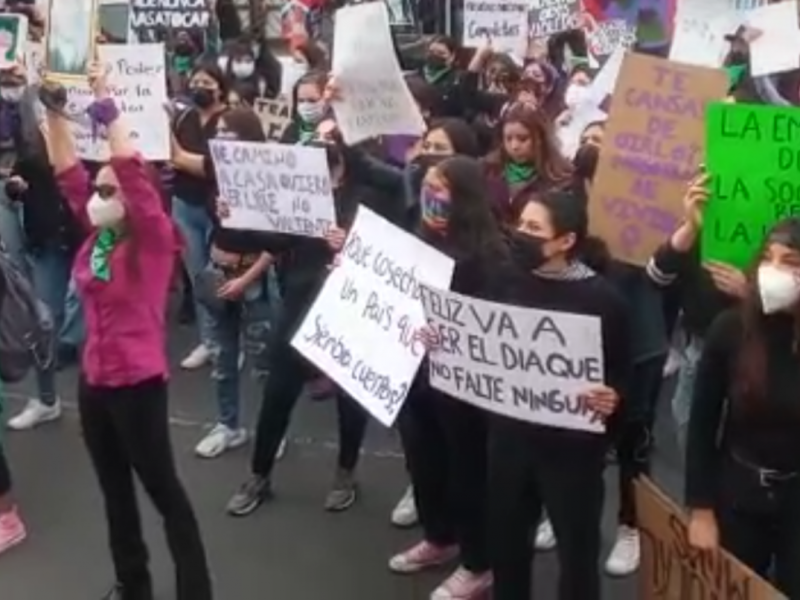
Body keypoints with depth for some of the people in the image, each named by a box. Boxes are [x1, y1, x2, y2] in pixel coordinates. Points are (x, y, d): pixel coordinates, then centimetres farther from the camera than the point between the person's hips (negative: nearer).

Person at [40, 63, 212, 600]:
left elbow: (135, 174, -26)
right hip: (94, 378, 8)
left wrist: (108, 112, -26)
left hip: (137, 381, -8)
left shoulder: (154, 238, -13)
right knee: (115, 489, 20)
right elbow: (67, 172, 6)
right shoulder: (98, 233, 4)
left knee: (163, 489, 3)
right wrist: (55, 109, -1)